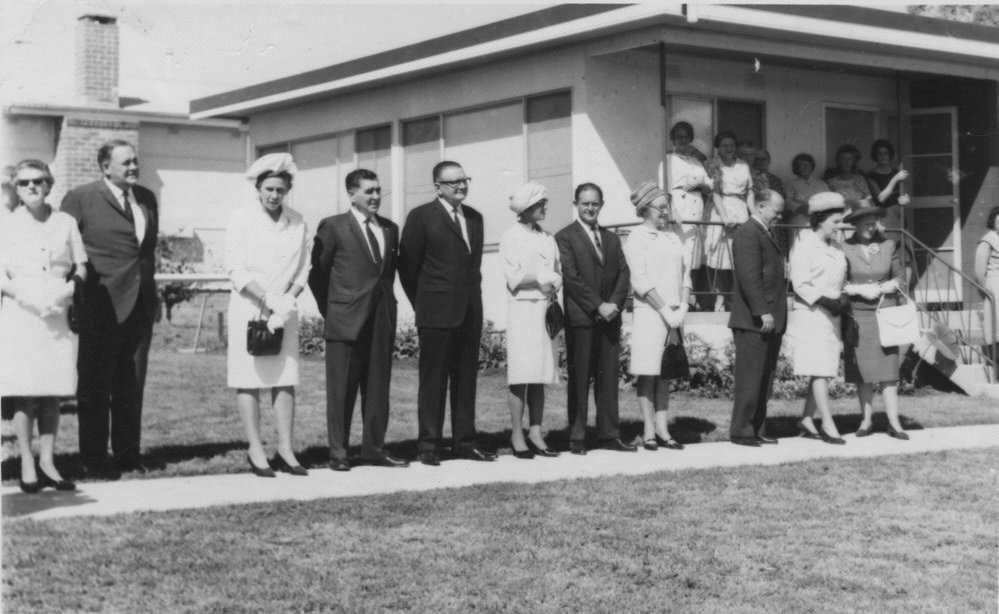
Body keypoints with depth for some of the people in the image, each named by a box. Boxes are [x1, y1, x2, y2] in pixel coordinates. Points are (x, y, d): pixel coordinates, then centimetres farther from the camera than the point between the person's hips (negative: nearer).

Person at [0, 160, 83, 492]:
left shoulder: (66, 223, 9)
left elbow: (81, 266, 11)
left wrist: (69, 288, -9)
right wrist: (27, 297, -16)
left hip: (58, 315, 2)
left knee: (52, 392, 3)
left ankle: (47, 461, 9)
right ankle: (27, 465, 2)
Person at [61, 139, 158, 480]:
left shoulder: (147, 198, 14)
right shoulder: (80, 198, -3)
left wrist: (151, 294, 14)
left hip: (140, 303, 5)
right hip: (102, 305, -5)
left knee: (131, 384, 11)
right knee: (95, 384, 2)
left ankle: (128, 453, 20)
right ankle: (94, 459, 8)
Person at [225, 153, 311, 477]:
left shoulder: (297, 222, 6)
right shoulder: (241, 219, -5)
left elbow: (303, 270, 8)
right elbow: (236, 271, -10)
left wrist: (286, 303, -9)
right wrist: (271, 302, -17)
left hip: (284, 308, 4)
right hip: (248, 306, -3)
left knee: (286, 378, 1)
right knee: (249, 379, -3)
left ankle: (285, 449, 5)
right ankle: (256, 451, 1)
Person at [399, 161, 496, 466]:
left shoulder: (474, 217, 14)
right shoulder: (421, 217, -4)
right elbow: (408, 266, -2)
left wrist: (473, 296, 13)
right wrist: (422, 304, 1)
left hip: (470, 312, 6)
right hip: (437, 313, -6)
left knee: (466, 378, 9)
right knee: (433, 380, -1)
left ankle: (465, 442, 16)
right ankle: (429, 446, 4)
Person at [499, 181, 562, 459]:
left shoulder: (547, 238, 16)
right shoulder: (510, 237, 0)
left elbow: (559, 274, 14)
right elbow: (514, 277, -8)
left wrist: (552, 281, -7)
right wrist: (544, 276, -4)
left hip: (545, 308, 5)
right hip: (522, 309, -5)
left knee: (540, 375, 4)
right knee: (521, 375, -7)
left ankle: (535, 434, 7)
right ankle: (517, 435, -3)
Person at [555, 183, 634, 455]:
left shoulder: (611, 238, 19)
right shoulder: (565, 237, 0)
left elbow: (624, 272, 11)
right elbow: (571, 277, -9)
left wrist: (614, 304, -6)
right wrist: (598, 305, -14)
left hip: (609, 317, 5)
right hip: (580, 318, -5)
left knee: (609, 378, 5)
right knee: (579, 379, -2)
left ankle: (609, 435, 9)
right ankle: (577, 437, 3)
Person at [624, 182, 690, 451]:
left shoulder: (673, 237, 16)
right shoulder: (636, 238, -3)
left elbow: (686, 274, 14)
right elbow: (640, 282, -10)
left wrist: (682, 308, -1)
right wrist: (665, 310, -12)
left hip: (674, 315, 6)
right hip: (648, 312, -6)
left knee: (665, 373, 7)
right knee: (647, 373, -3)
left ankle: (662, 429, 10)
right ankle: (649, 431, 1)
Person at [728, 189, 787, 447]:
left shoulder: (767, 234, 21)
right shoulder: (747, 233, -11)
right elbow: (749, 276, -19)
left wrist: (776, 313, 17)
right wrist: (763, 312, -23)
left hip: (771, 322, 10)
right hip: (753, 322, -10)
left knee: (765, 380, 12)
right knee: (750, 379, -5)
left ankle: (757, 429, 18)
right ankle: (741, 431, 1)